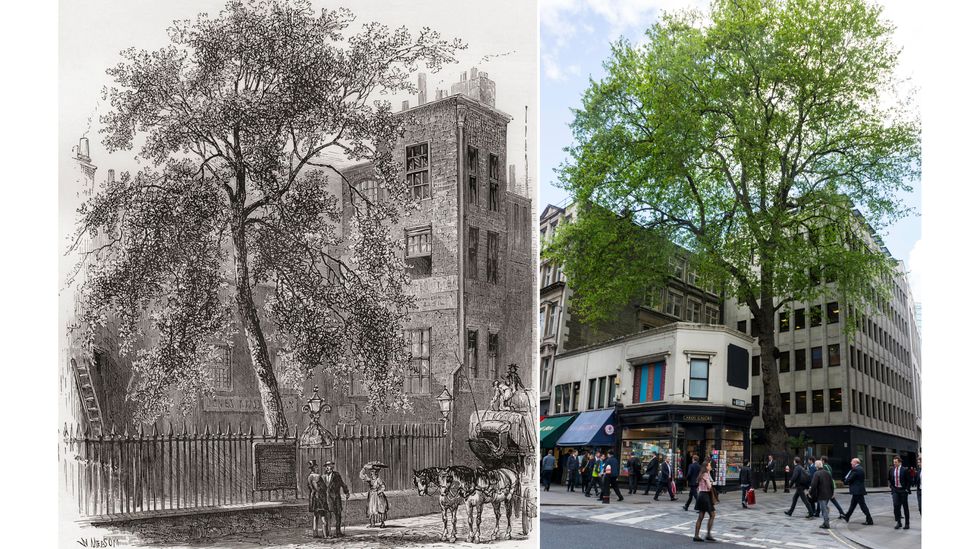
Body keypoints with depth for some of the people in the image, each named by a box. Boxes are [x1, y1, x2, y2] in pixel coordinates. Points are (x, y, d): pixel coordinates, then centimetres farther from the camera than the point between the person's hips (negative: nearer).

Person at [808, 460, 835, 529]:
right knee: (827, 509, 18)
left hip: (821, 495, -7)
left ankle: (826, 524, 2)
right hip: (828, 494, 7)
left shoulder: (817, 474, -16)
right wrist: (832, 493, 23)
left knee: (824, 509, -2)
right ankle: (826, 523, 24)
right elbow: (832, 484, 14)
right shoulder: (827, 473, 6)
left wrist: (811, 493, -7)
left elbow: (813, 485, -19)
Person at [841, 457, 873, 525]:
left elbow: (849, 479, -18)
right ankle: (847, 517, 30)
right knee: (853, 504, 19)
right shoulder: (861, 469, 12)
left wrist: (845, 481, 3)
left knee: (863, 505, -5)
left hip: (857, 491, -10)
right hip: (859, 490, 10)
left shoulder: (856, 470, -19)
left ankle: (869, 521, -2)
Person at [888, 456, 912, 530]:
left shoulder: (905, 470, -8)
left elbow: (909, 480, -4)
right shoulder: (891, 470, 4)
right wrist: (891, 486, 8)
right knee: (896, 505, -11)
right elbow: (889, 479, 19)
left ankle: (907, 524, 14)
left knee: (905, 507, 5)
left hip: (903, 490, -3)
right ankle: (898, 522, -3)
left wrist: (907, 489, -8)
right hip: (895, 490, 3)